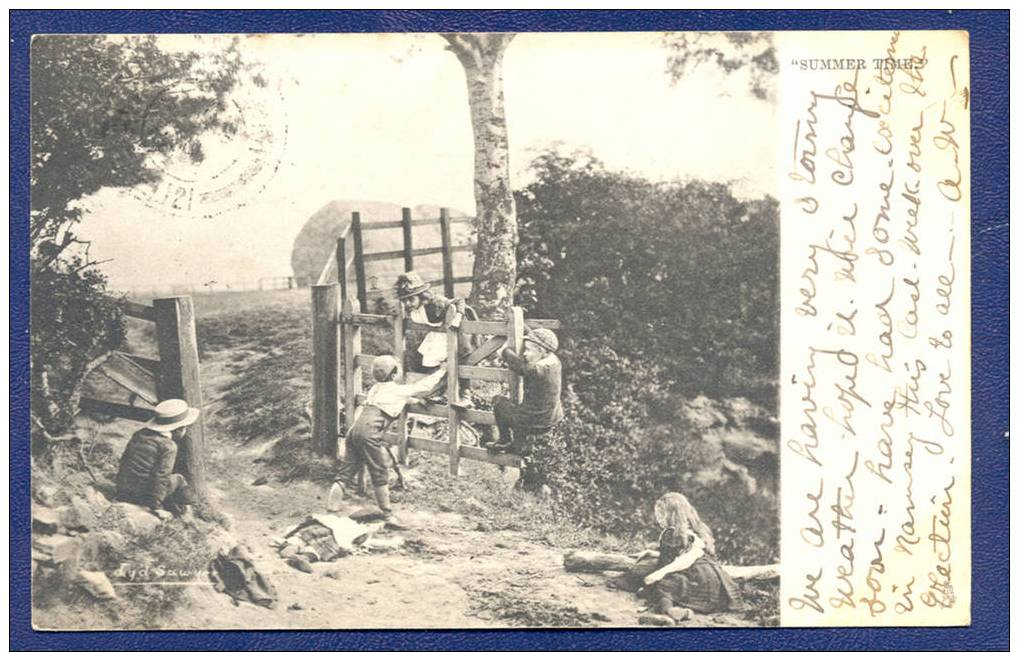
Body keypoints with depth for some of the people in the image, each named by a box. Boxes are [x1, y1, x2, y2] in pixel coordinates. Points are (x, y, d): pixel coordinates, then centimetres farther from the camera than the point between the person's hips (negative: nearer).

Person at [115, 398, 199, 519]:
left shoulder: (139, 435, 10)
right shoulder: (168, 446, -13)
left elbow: (124, 459, 17)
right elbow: (161, 475, -19)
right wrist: (155, 505, -15)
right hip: (141, 493, -7)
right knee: (179, 480, 14)